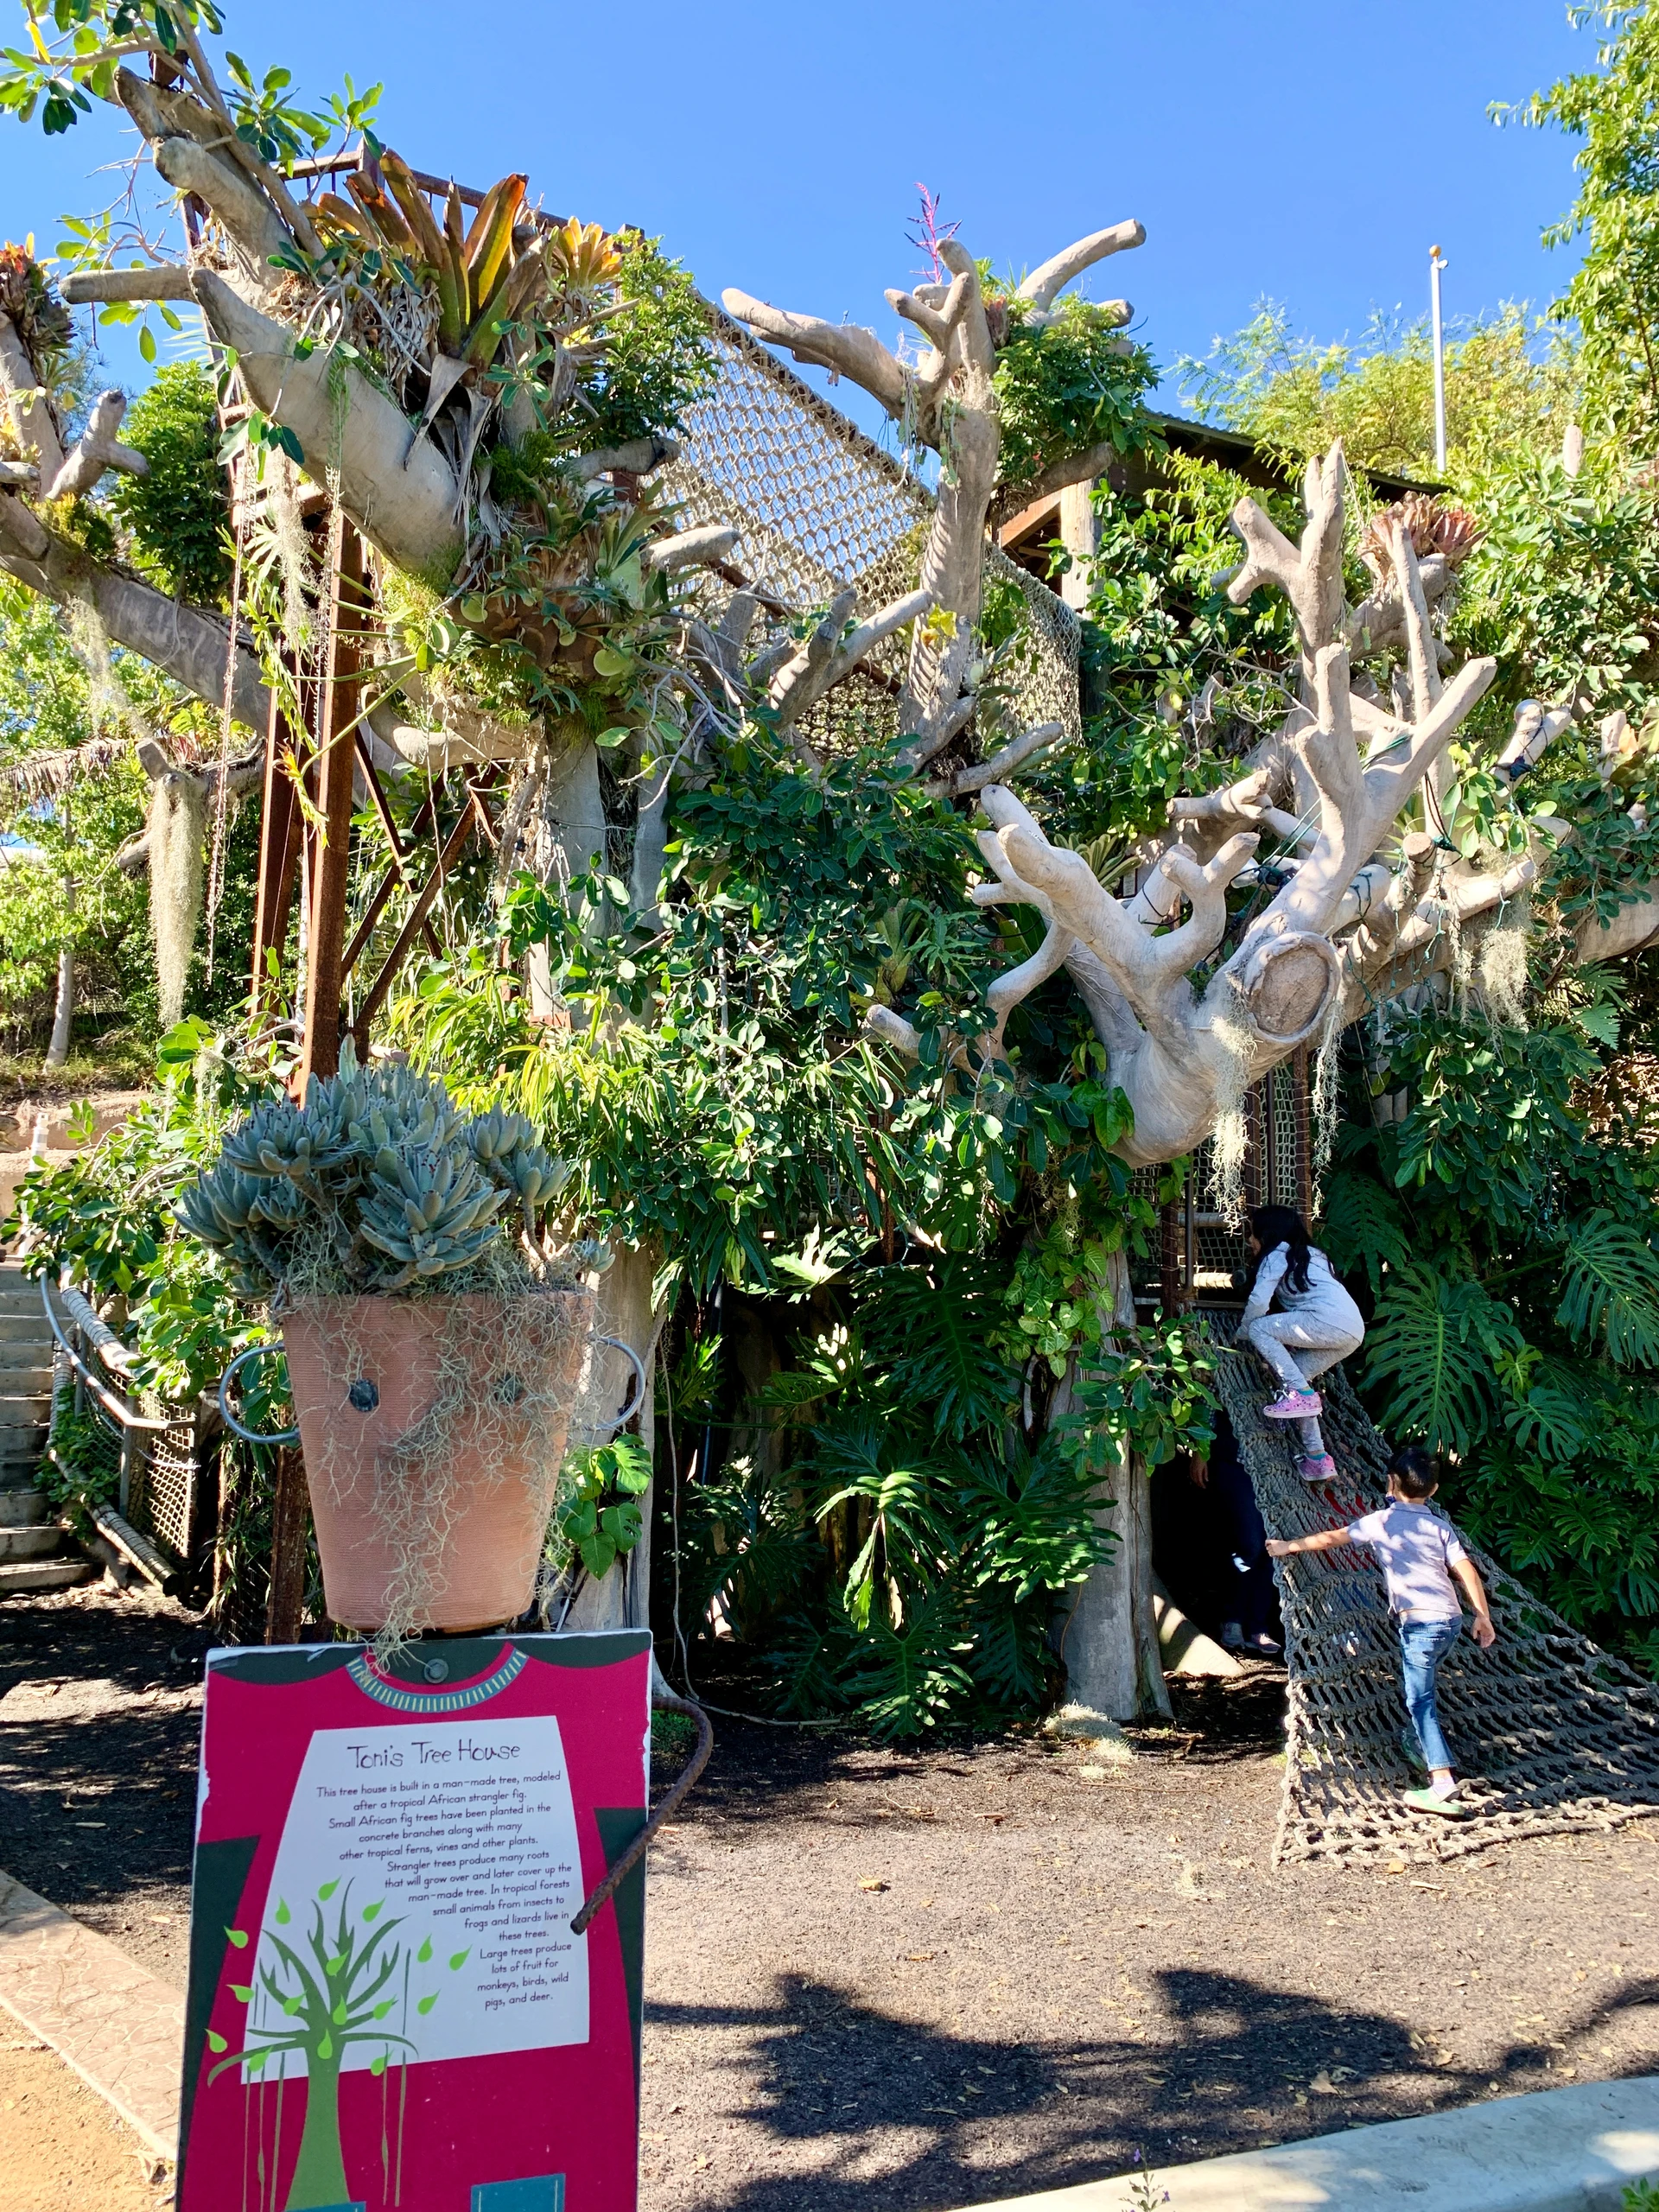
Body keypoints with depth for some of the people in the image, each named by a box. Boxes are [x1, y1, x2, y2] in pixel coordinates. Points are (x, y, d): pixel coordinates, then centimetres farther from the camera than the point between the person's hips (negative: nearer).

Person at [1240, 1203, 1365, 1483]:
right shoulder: (1308, 1253, 31)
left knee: (1259, 1328, -1)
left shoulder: (1277, 1254, 6)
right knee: (1293, 1374, 14)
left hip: (1329, 1321, -9)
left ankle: (1301, 1393, -10)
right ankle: (1317, 1458, 9)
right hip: (1354, 1332, 9)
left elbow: (1258, 1302, -3)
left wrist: (1242, 1334, 13)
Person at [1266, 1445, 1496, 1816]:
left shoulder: (1382, 1521, 4)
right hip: (1452, 1619, 7)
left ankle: (1442, 1782, -19)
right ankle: (1419, 1741, 42)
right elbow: (1467, 1571, 4)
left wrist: (1287, 1546, 22)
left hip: (1420, 1621, -6)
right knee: (1421, 1684, 30)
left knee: (1420, 1699, -9)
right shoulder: (1441, 1527, 15)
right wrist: (1482, 1616, 9)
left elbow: (1331, 1538, 10)